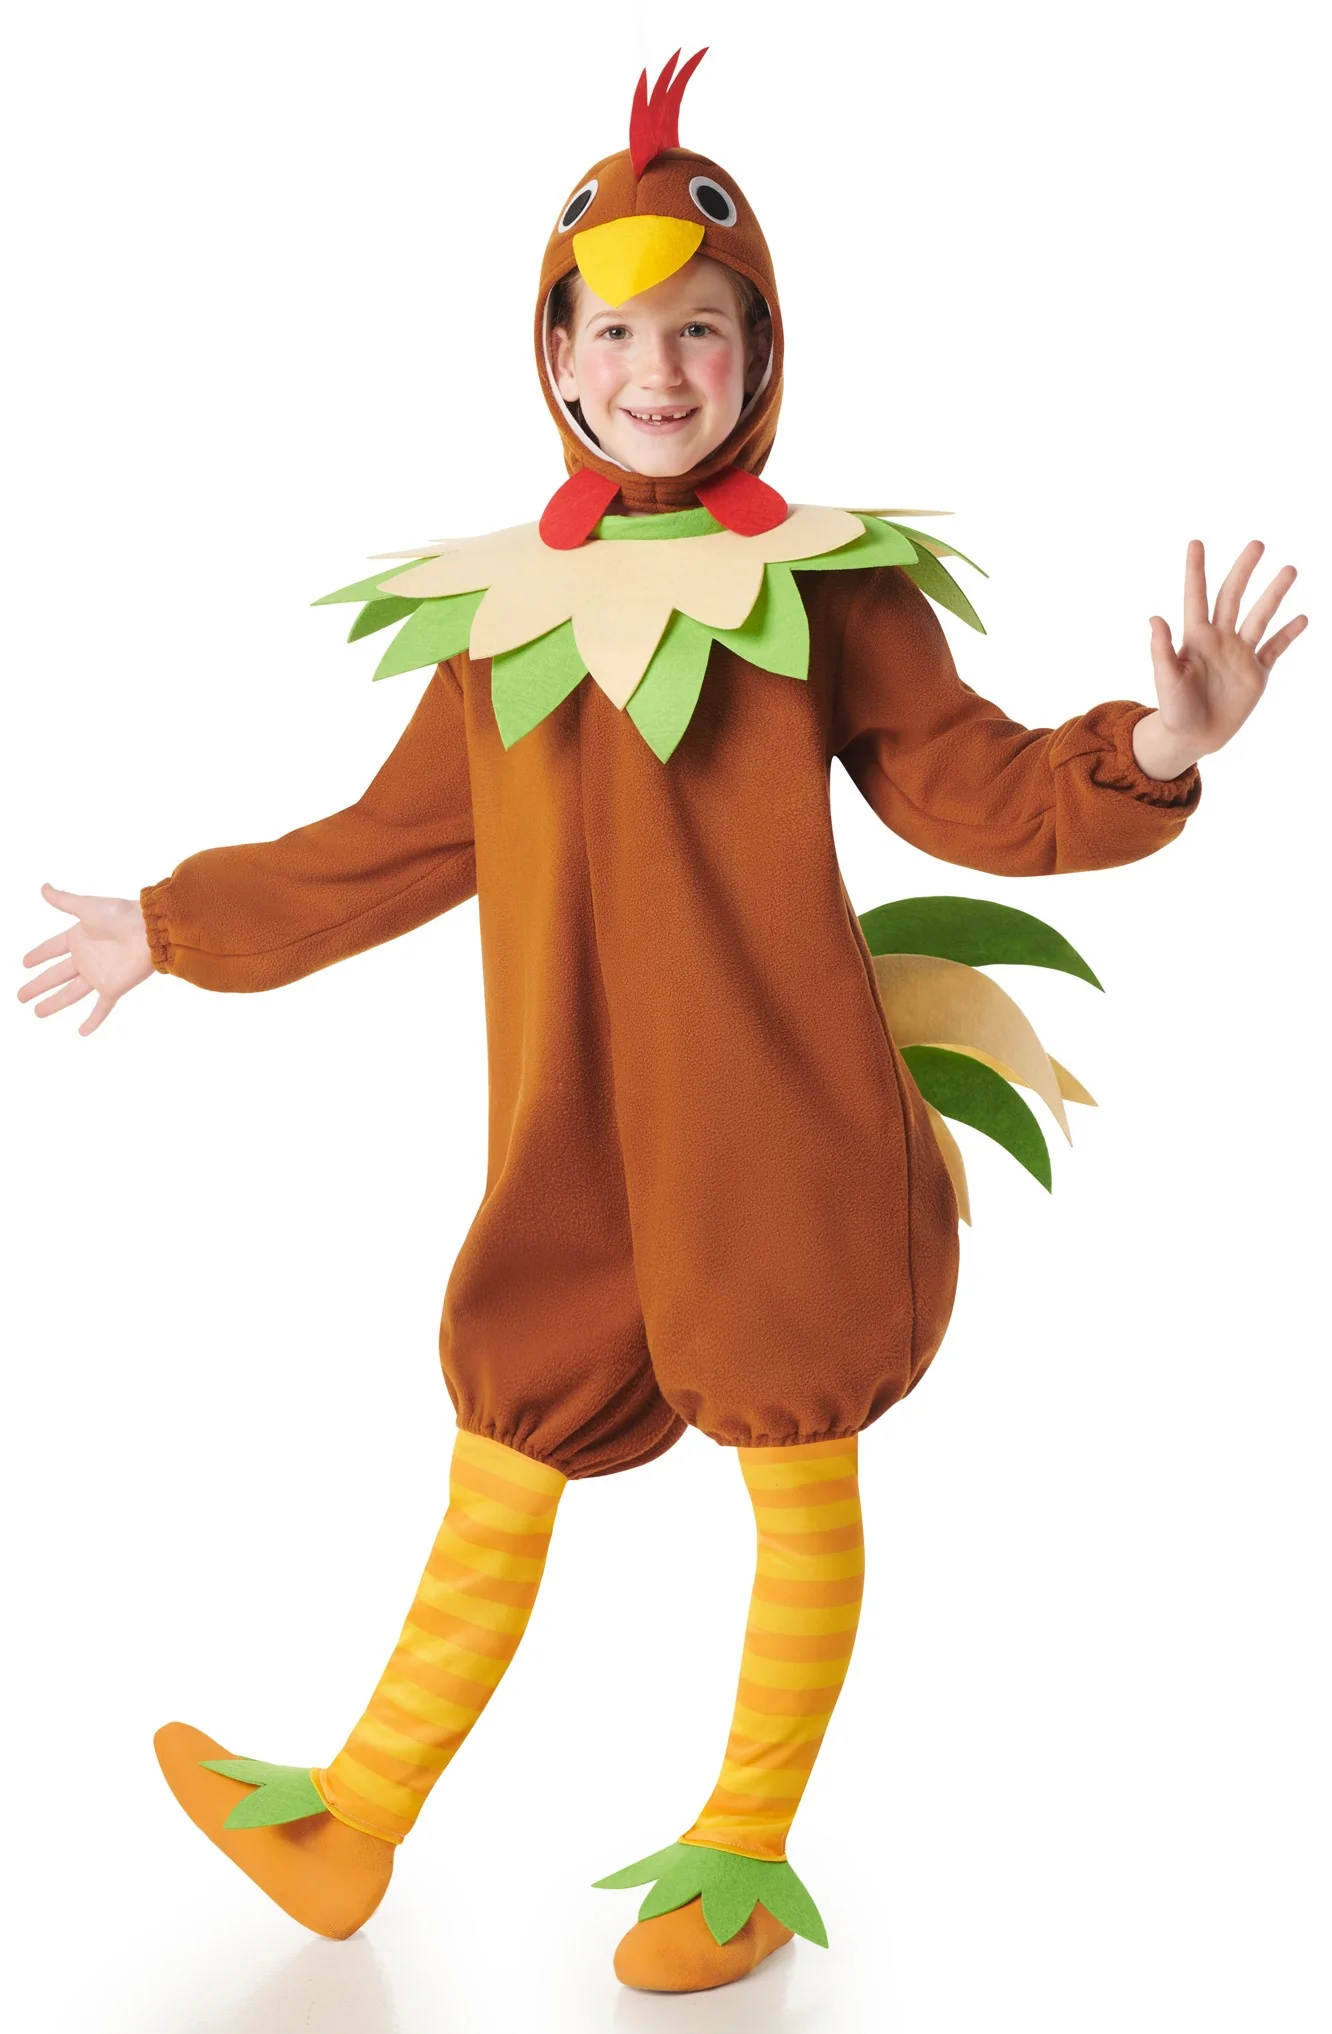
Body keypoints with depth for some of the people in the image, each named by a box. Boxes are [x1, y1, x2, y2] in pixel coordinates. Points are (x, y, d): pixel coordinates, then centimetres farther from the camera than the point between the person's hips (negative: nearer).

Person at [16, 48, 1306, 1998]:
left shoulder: (826, 584, -2)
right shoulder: (502, 608, 7)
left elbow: (977, 787, -4)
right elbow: (390, 848, 16)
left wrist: (1151, 747, -24)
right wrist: (176, 928, 22)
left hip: (780, 1129, -3)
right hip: (575, 1141, 4)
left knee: (800, 1489, 11)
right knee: (494, 1479, 16)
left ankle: (748, 1854, 34)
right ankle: (350, 1827, 35)